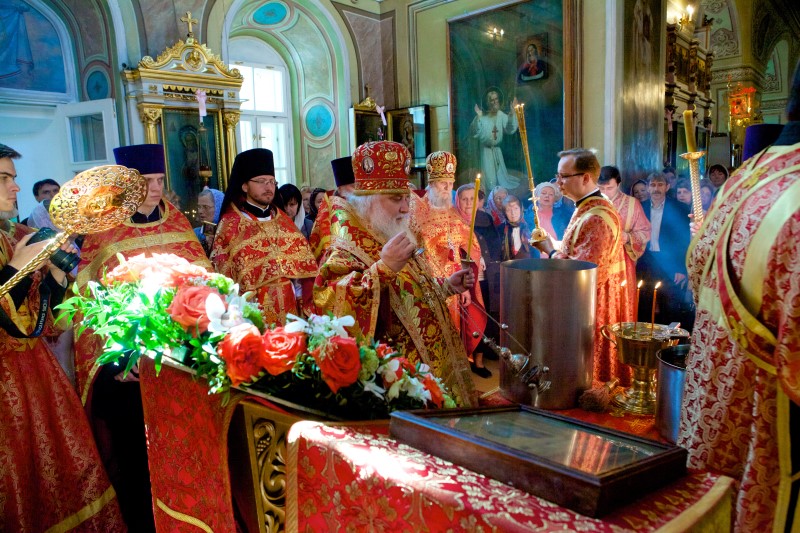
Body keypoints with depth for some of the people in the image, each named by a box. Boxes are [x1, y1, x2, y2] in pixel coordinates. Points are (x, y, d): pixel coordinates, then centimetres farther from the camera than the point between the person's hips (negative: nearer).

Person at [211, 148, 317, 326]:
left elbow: (302, 258, 10)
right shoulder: (230, 224, -2)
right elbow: (223, 272, -4)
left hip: (289, 308, 5)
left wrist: (302, 297, -1)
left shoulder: (283, 220, 13)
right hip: (254, 312, -4)